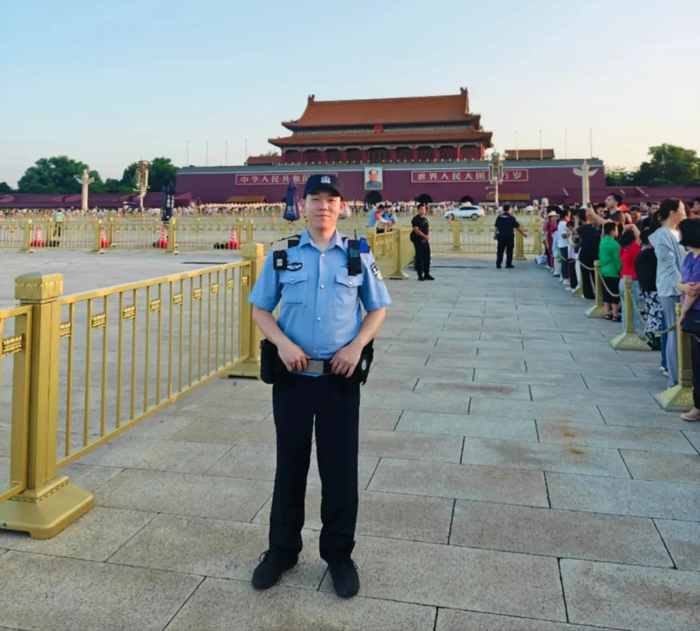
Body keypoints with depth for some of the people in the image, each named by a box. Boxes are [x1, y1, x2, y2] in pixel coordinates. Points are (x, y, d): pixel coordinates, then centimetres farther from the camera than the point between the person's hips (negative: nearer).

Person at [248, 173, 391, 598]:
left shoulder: (358, 256, 2)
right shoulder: (282, 257, 2)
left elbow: (378, 309, 8)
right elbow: (261, 309, 6)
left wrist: (357, 346, -9)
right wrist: (283, 344, -12)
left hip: (341, 377, 0)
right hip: (293, 376, 1)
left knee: (341, 467, 7)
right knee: (290, 464, 12)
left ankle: (339, 554, 26)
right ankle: (282, 549, 31)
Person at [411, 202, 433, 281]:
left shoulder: (425, 219, 15)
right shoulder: (415, 219, -8)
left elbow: (428, 229, 16)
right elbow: (416, 230, -16)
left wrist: (427, 237, -3)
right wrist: (425, 236, -19)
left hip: (425, 241, 7)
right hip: (418, 240, -7)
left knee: (427, 257, 8)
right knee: (419, 257, -5)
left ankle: (426, 274, 17)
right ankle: (420, 275, 1)